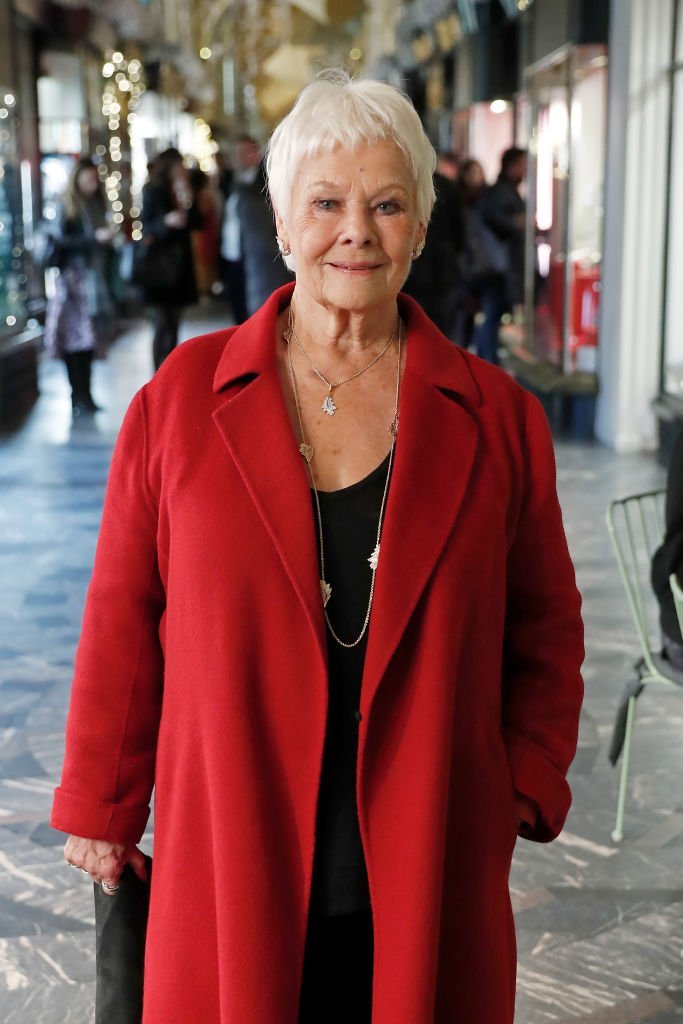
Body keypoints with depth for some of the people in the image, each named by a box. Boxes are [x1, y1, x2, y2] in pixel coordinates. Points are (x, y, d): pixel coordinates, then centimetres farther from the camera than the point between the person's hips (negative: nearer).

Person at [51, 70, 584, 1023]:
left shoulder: (497, 418, 1)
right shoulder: (181, 398, -1)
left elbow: (545, 631, 9)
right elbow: (123, 622, 3)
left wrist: (525, 792, 0)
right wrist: (100, 805, 7)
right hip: (229, 873, 0)